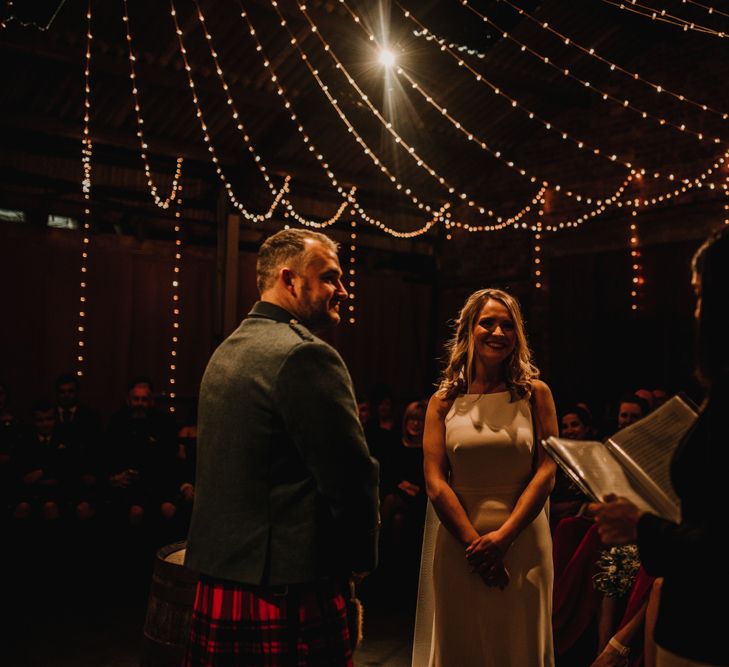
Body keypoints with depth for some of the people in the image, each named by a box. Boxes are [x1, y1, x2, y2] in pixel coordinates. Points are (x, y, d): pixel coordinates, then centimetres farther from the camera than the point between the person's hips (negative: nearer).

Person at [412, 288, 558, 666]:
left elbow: (546, 471, -4)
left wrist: (502, 536, -13)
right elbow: (435, 483, -3)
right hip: (459, 542, 1)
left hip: (522, 540, 0)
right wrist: (474, 541, -12)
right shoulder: (443, 402, 2)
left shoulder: (535, 394, 1)